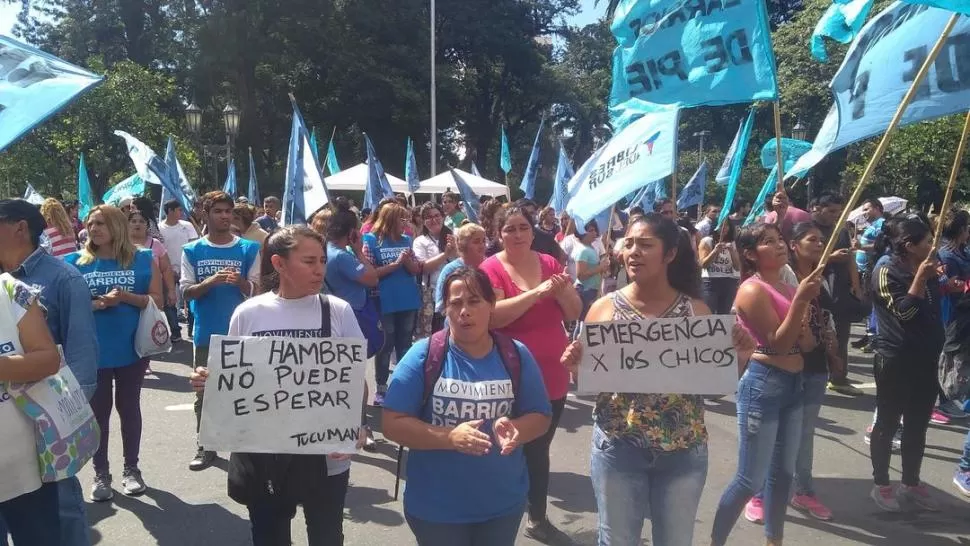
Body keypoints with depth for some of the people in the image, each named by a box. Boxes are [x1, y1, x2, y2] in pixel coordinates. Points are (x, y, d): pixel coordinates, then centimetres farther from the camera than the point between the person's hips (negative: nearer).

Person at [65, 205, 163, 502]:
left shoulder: (143, 259, -1)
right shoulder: (76, 262, 0)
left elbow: (157, 301, -2)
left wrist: (127, 297, -18)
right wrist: (98, 304, -18)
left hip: (132, 349, 0)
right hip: (93, 351, 0)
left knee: (129, 408, 12)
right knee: (98, 411, 9)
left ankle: (131, 468, 25)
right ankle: (100, 474, 21)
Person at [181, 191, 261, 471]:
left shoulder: (249, 249, 0)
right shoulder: (192, 251, 2)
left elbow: (257, 290, 0)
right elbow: (186, 292, -2)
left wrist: (240, 282, -22)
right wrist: (211, 281, -20)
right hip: (206, 333, 1)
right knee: (204, 392, 9)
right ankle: (206, 446, 21)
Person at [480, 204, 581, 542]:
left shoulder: (550, 264, 4)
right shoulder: (491, 269, -9)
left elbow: (574, 314, 4)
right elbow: (493, 316, -23)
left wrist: (562, 291, -17)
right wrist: (537, 292, -28)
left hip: (552, 375, 5)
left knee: (539, 450, 16)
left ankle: (538, 519, 30)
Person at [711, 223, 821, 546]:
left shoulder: (788, 286, 9)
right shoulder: (752, 290, -14)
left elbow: (806, 343, 12)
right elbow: (778, 343, -19)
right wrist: (800, 300, -25)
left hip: (794, 384, 8)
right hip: (763, 385, -8)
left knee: (783, 472, 17)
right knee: (750, 480, -3)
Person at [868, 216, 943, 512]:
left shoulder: (926, 271, 11)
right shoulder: (886, 272, -12)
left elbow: (935, 308, 21)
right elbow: (904, 312, -20)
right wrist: (920, 277, -21)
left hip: (926, 360, 8)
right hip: (896, 361, -7)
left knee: (917, 426, 15)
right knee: (887, 424, 4)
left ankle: (911, 484, 28)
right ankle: (881, 485, 16)